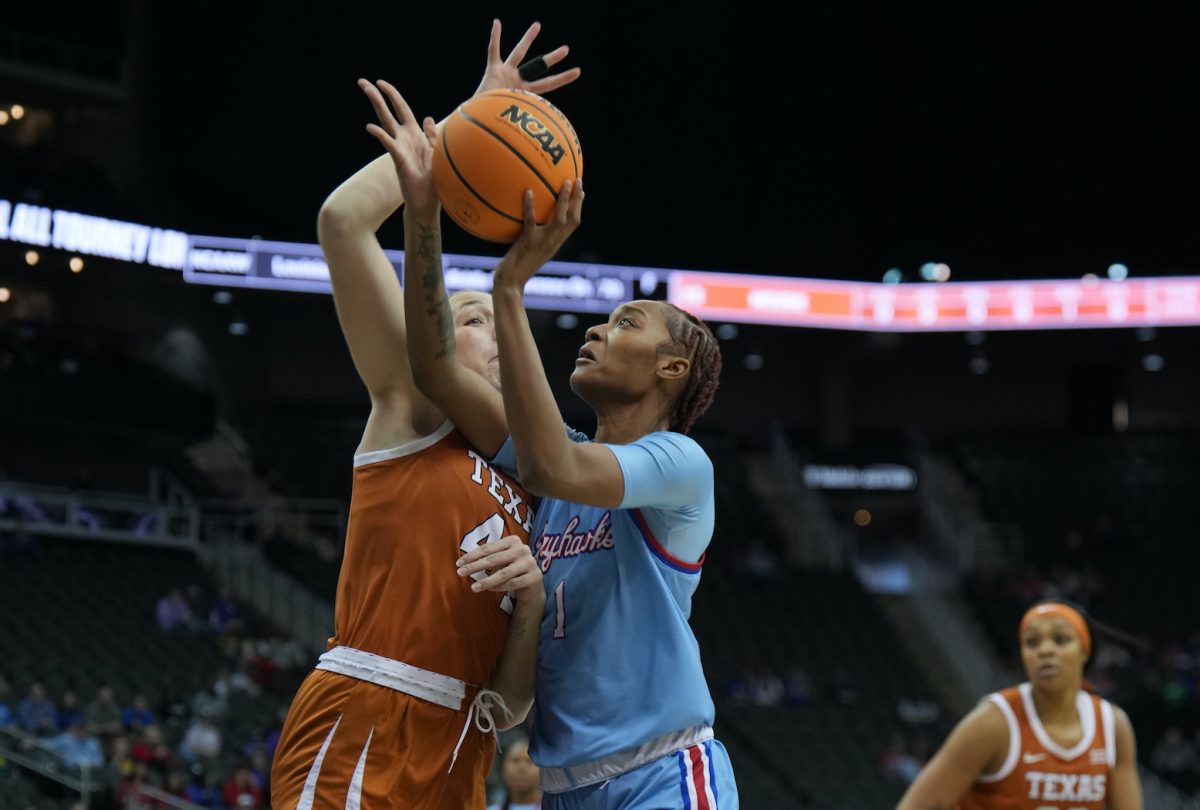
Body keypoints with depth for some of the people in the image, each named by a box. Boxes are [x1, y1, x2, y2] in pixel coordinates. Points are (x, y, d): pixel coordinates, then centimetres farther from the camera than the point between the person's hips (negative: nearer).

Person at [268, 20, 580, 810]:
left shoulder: (523, 500, 22)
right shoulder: (413, 409, 8)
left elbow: (505, 706, 17)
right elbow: (343, 219, -6)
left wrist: (531, 601, -2)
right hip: (358, 739, -8)